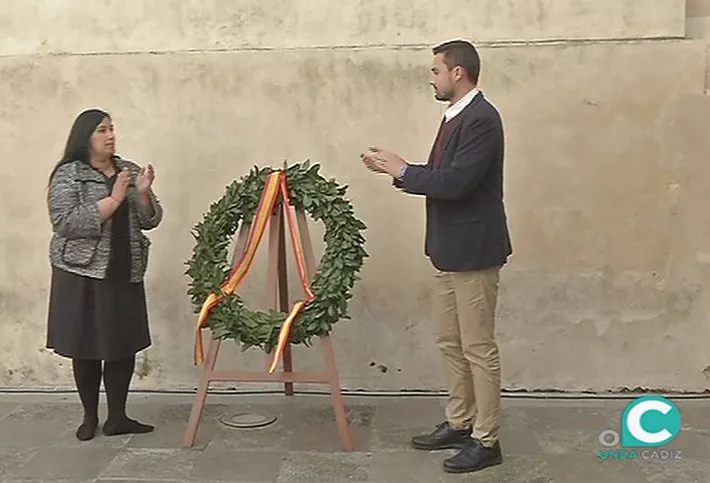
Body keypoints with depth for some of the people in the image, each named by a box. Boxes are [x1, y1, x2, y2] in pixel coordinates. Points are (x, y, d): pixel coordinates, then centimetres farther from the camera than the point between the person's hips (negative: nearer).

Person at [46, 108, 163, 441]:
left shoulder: (129, 170, 9)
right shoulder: (67, 174, -5)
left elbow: (150, 221, 8)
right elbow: (66, 223, -18)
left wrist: (143, 193, -11)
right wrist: (113, 199, -21)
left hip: (126, 275, 4)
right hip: (83, 276, -4)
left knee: (125, 346, 5)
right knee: (86, 348, 5)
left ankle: (117, 417, 17)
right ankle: (90, 417, 22)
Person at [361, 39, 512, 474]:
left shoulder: (481, 118, -17)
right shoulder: (456, 117, 14)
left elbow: (454, 182, -25)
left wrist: (402, 171, -14)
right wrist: (398, 167, 3)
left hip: (473, 252, -10)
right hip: (450, 251, 10)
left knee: (478, 347, -1)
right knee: (451, 343, 17)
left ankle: (486, 440, 12)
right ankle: (459, 424, 30)